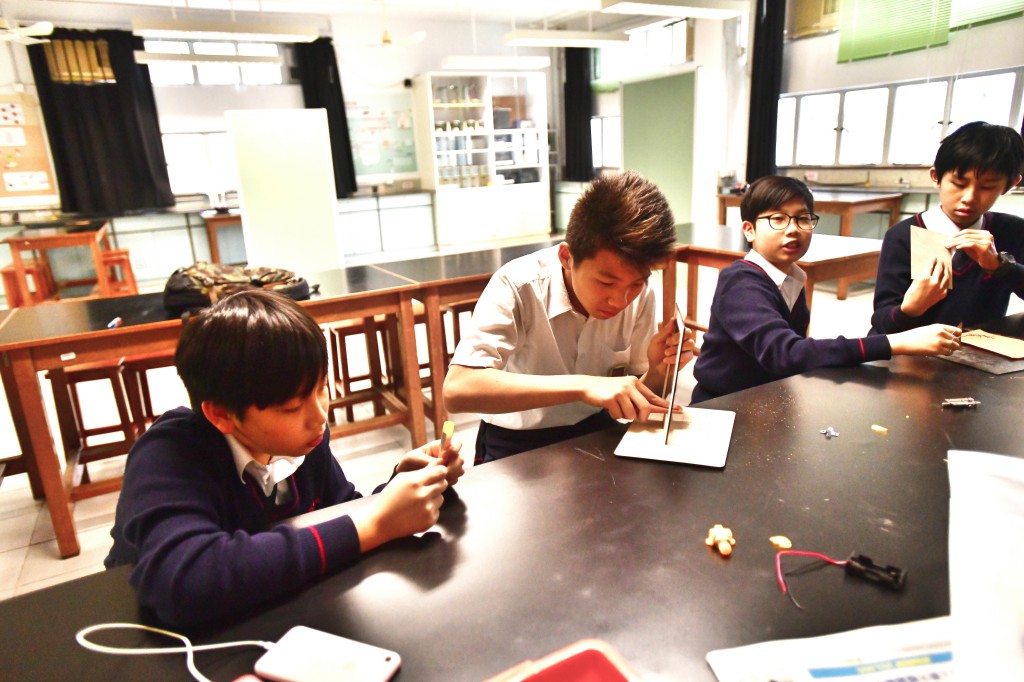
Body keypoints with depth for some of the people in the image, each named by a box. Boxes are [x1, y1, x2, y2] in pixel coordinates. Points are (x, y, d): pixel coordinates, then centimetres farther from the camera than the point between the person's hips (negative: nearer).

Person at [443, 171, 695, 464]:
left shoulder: (640, 295, -9)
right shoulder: (518, 285, -20)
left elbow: (633, 400, 3)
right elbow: (457, 389, -32)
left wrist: (658, 371, -19)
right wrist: (582, 386, -37)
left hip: (597, 431, 3)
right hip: (518, 445, -2)